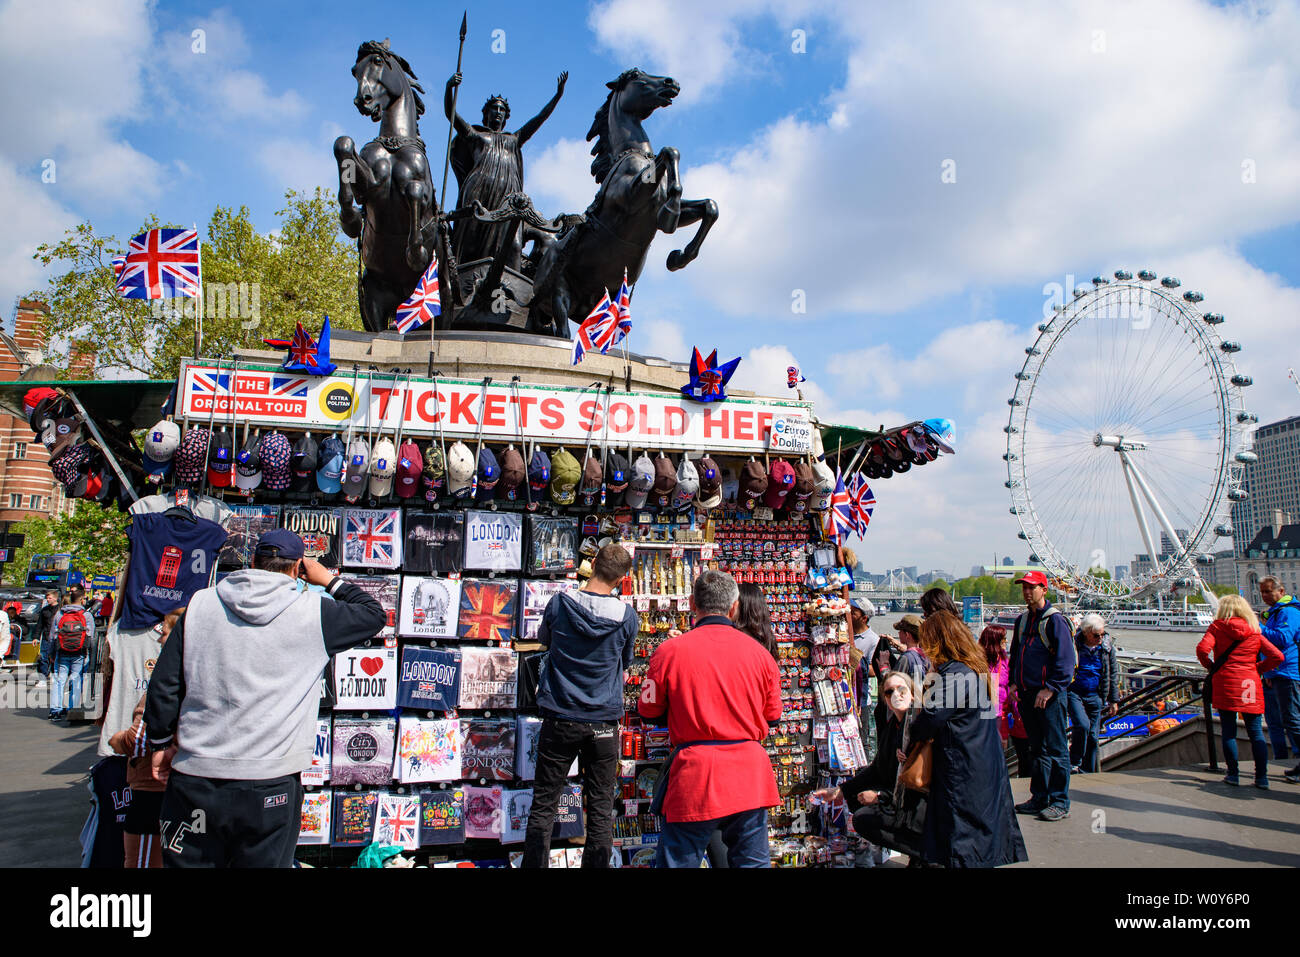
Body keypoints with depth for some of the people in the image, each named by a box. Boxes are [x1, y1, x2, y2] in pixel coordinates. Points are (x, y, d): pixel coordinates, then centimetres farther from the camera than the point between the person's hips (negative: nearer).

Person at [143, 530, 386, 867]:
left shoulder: (200, 604, 2)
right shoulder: (312, 612, -7)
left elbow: (164, 684, 6)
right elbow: (374, 615, 7)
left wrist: (161, 741, 19)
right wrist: (330, 581, 16)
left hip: (193, 779, 3)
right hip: (269, 787, -2)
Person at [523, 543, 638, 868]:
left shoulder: (559, 603, -7)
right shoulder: (626, 616, -9)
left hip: (559, 719, 1)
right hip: (603, 724, 0)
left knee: (543, 806, 10)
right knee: (600, 809, 9)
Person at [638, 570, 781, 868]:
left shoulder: (670, 650, -8)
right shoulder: (759, 651, 0)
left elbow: (648, 709, 2)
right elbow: (772, 716, 11)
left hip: (694, 777, -3)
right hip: (749, 777, 3)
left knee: (679, 861, 9)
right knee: (753, 861, 15)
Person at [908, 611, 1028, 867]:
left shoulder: (952, 674, -21)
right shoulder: (976, 667, 8)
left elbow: (929, 720, -20)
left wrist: (910, 738, -1)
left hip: (962, 771, -9)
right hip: (987, 764, 9)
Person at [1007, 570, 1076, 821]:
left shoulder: (1054, 620, -10)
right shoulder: (1022, 619, 14)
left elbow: (1065, 659, -13)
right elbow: (1015, 654, 23)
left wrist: (1050, 689, -17)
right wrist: (1013, 683, 13)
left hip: (1049, 695, -8)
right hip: (1027, 694, 8)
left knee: (1056, 749, -2)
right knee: (1036, 748, 14)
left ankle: (1060, 802, 5)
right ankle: (1039, 798, 22)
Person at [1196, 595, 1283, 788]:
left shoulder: (1217, 627, 1)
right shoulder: (1255, 632, 8)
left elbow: (1202, 649, -13)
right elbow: (1278, 656, 0)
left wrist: (1210, 667, 5)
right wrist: (1257, 668, 12)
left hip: (1225, 682, -2)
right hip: (1250, 685, 2)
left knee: (1228, 731, 5)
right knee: (1256, 732, 7)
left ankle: (1232, 774, 7)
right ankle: (1262, 777, 6)